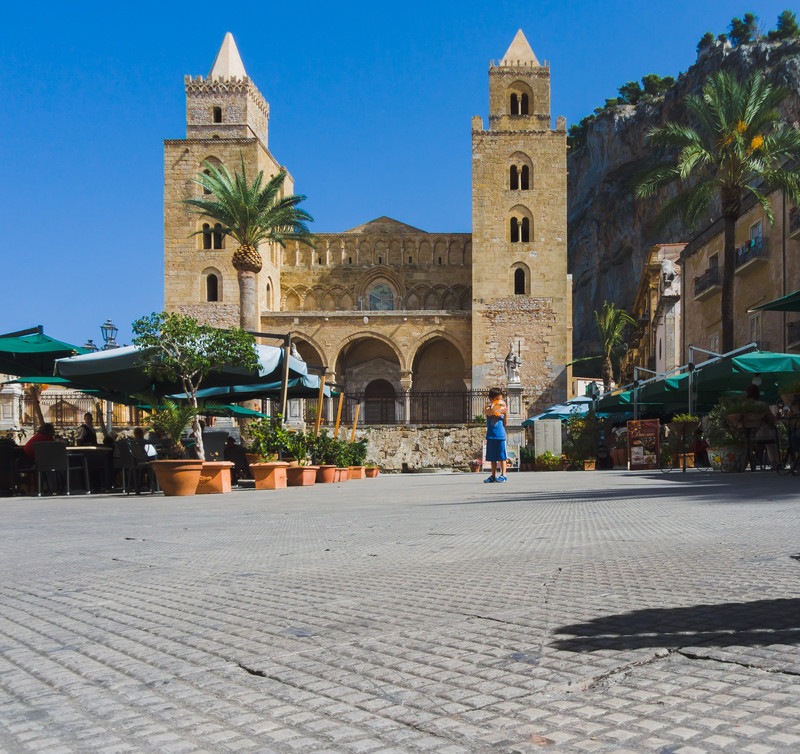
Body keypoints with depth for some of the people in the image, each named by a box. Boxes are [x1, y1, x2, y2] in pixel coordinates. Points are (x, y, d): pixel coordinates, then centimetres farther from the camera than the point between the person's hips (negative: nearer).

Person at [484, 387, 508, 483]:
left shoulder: (502, 408, 6)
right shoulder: (489, 408, 4)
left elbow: (505, 423, 4)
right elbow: (489, 413, -20)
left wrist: (506, 414, -10)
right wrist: (496, 405, -30)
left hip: (501, 435, -1)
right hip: (491, 435, 1)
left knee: (502, 456, -3)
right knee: (492, 457, 8)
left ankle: (503, 475, 1)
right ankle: (493, 476, 16)